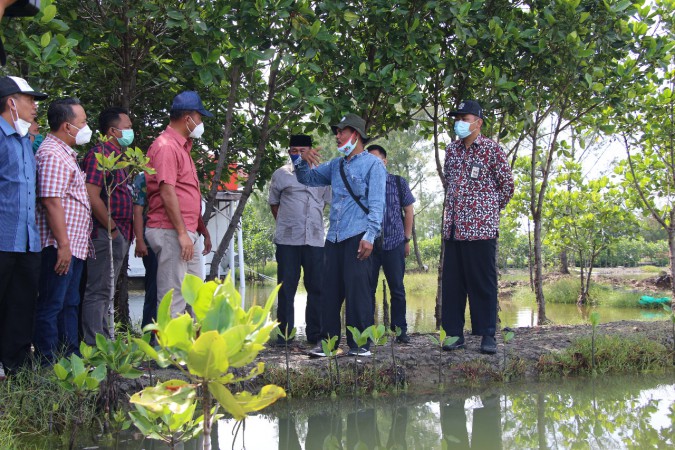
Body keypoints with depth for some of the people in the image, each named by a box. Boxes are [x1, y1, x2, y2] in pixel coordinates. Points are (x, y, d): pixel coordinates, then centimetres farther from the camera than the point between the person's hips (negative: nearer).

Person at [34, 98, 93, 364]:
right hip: (60, 246, -10)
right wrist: (63, 244, -23)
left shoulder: (66, 154, 19)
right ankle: (48, 365, -1)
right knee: (51, 306, -5)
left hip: (74, 245, 10)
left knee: (70, 304, 14)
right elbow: (51, 202, -21)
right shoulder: (52, 155, -13)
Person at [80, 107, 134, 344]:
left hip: (118, 236, 10)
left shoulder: (117, 156, 19)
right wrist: (112, 229, -16)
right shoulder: (100, 154, -12)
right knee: (98, 291, -7)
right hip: (105, 235, -10)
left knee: (105, 291, 14)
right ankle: (94, 348, -5)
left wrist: (126, 232, 14)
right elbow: (92, 196, -22)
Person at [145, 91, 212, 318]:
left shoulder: (182, 146, 20)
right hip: (171, 233, -10)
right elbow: (167, 192, -20)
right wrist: (182, 233, -22)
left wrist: (203, 230, 23)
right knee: (173, 299, -7)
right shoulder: (166, 146, -11)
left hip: (186, 234, 10)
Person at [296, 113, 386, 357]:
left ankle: (360, 343, -1)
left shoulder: (372, 164, 0)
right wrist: (303, 160, 7)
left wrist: (370, 236, -17)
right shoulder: (335, 165, 20)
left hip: (357, 236, -7)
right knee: (330, 290, 5)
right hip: (334, 237, 7)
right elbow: (308, 178, 28)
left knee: (357, 291, -7)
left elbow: (377, 204, -8)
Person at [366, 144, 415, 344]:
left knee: (397, 289, 3)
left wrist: (407, 239, 4)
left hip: (394, 243, 0)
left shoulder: (399, 183, 5)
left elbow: (409, 210, 9)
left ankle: (400, 330, 10)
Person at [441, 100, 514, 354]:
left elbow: (507, 183, 1)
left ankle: (488, 335, 4)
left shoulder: (491, 149, -3)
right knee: (452, 282, 6)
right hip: (453, 227, 6)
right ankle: (454, 333, 12)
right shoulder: (452, 150, 14)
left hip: (481, 227, -5)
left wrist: (492, 209, 7)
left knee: (483, 283, -2)